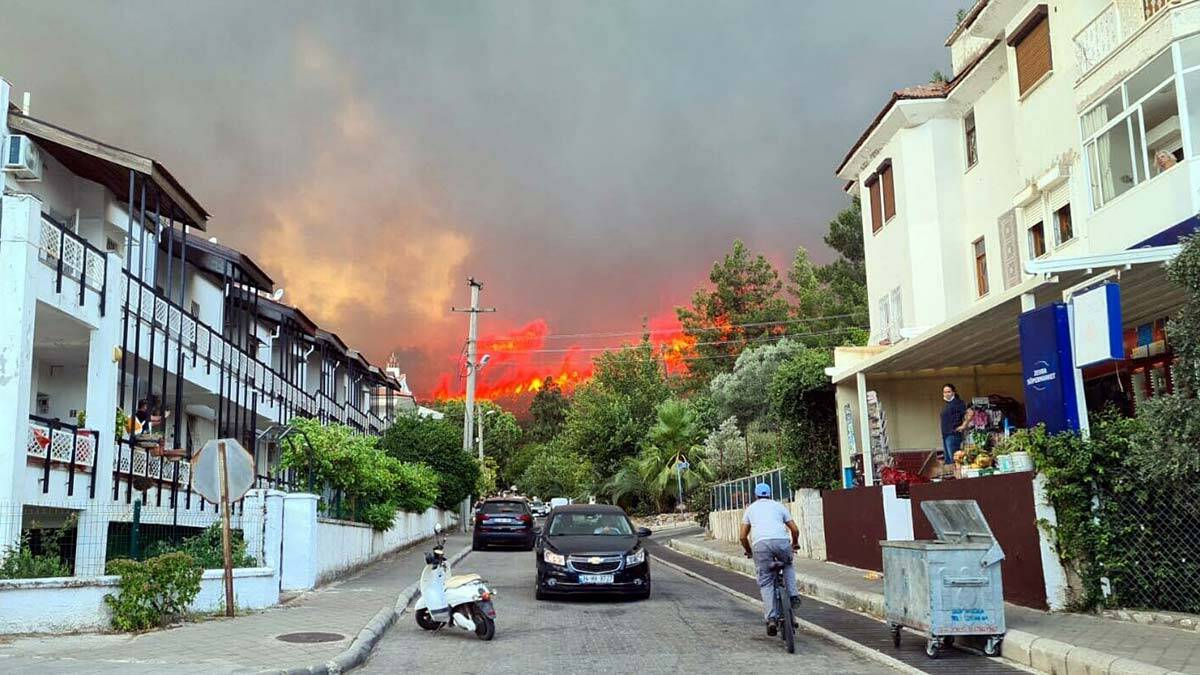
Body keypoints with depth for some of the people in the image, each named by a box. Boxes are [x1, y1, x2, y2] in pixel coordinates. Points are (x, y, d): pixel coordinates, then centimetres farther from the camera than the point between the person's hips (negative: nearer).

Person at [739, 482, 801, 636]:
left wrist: (749, 551, 40)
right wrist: (795, 543, 43)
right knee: (788, 565, 32)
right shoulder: (778, 506, 26)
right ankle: (793, 595, 14)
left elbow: (743, 537, 22)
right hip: (781, 541, 1)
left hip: (760, 544, 0)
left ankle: (771, 619, -5)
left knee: (766, 583, 7)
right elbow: (794, 529, 23)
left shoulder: (751, 508, 27)